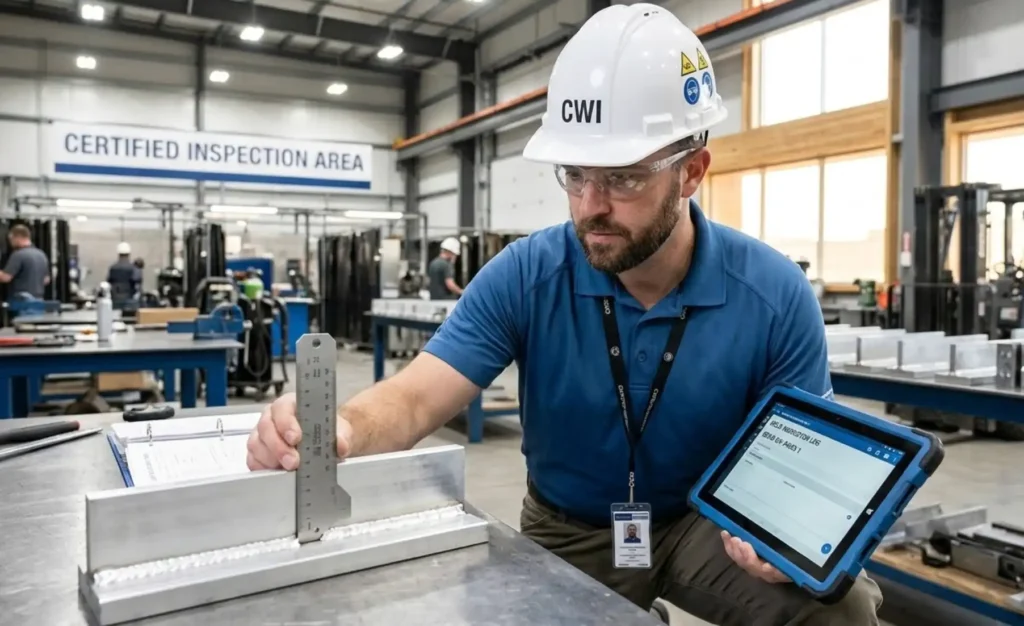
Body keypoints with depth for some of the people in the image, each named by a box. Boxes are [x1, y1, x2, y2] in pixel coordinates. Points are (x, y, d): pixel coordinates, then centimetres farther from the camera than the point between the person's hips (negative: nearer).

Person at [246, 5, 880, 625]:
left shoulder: (776, 297, -17)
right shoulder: (526, 276, -17)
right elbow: (416, 398, -22)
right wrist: (342, 428, -45)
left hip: (709, 524, 0)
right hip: (570, 532, 1)